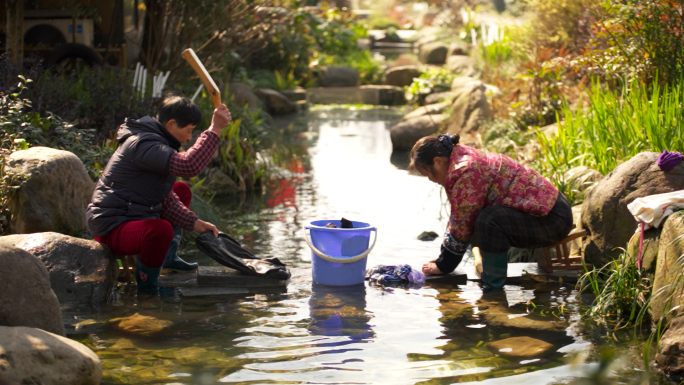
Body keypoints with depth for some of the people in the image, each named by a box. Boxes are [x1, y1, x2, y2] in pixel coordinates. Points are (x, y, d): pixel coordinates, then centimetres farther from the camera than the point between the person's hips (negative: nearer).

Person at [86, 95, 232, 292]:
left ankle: (167, 258, 21)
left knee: (182, 190, 25)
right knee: (161, 230, -41)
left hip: (133, 217, 11)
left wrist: (194, 222, 3)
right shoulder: (142, 144, -21)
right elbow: (189, 165, -38)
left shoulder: (156, 142, 13)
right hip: (112, 229, -11)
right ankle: (147, 287, -14)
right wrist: (214, 130, -32)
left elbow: (165, 199, 15)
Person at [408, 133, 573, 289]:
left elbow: (462, 225, -18)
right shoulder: (469, 159, 9)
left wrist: (443, 266, -7)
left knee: (489, 220, -31)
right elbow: (457, 218, 15)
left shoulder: (468, 173, -22)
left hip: (553, 219, -11)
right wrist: (442, 258, 14)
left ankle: (494, 288, -19)